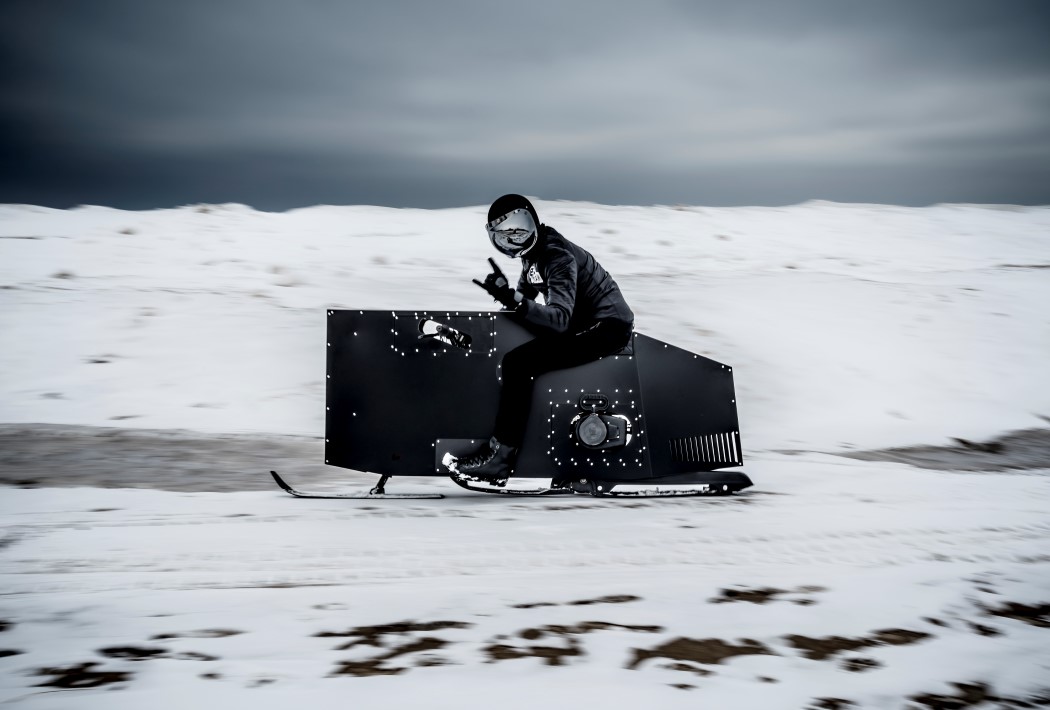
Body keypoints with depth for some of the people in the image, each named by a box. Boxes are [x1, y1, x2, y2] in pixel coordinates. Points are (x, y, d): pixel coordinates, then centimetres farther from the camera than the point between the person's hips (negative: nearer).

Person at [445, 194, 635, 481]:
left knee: (517, 363, -22)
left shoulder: (557, 256, -21)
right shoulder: (534, 251, 7)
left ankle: (500, 456, -22)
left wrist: (515, 300, -44)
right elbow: (528, 288, 24)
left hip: (606, 328, -10)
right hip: (585, 321, 10)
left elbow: (560, 320, -33)